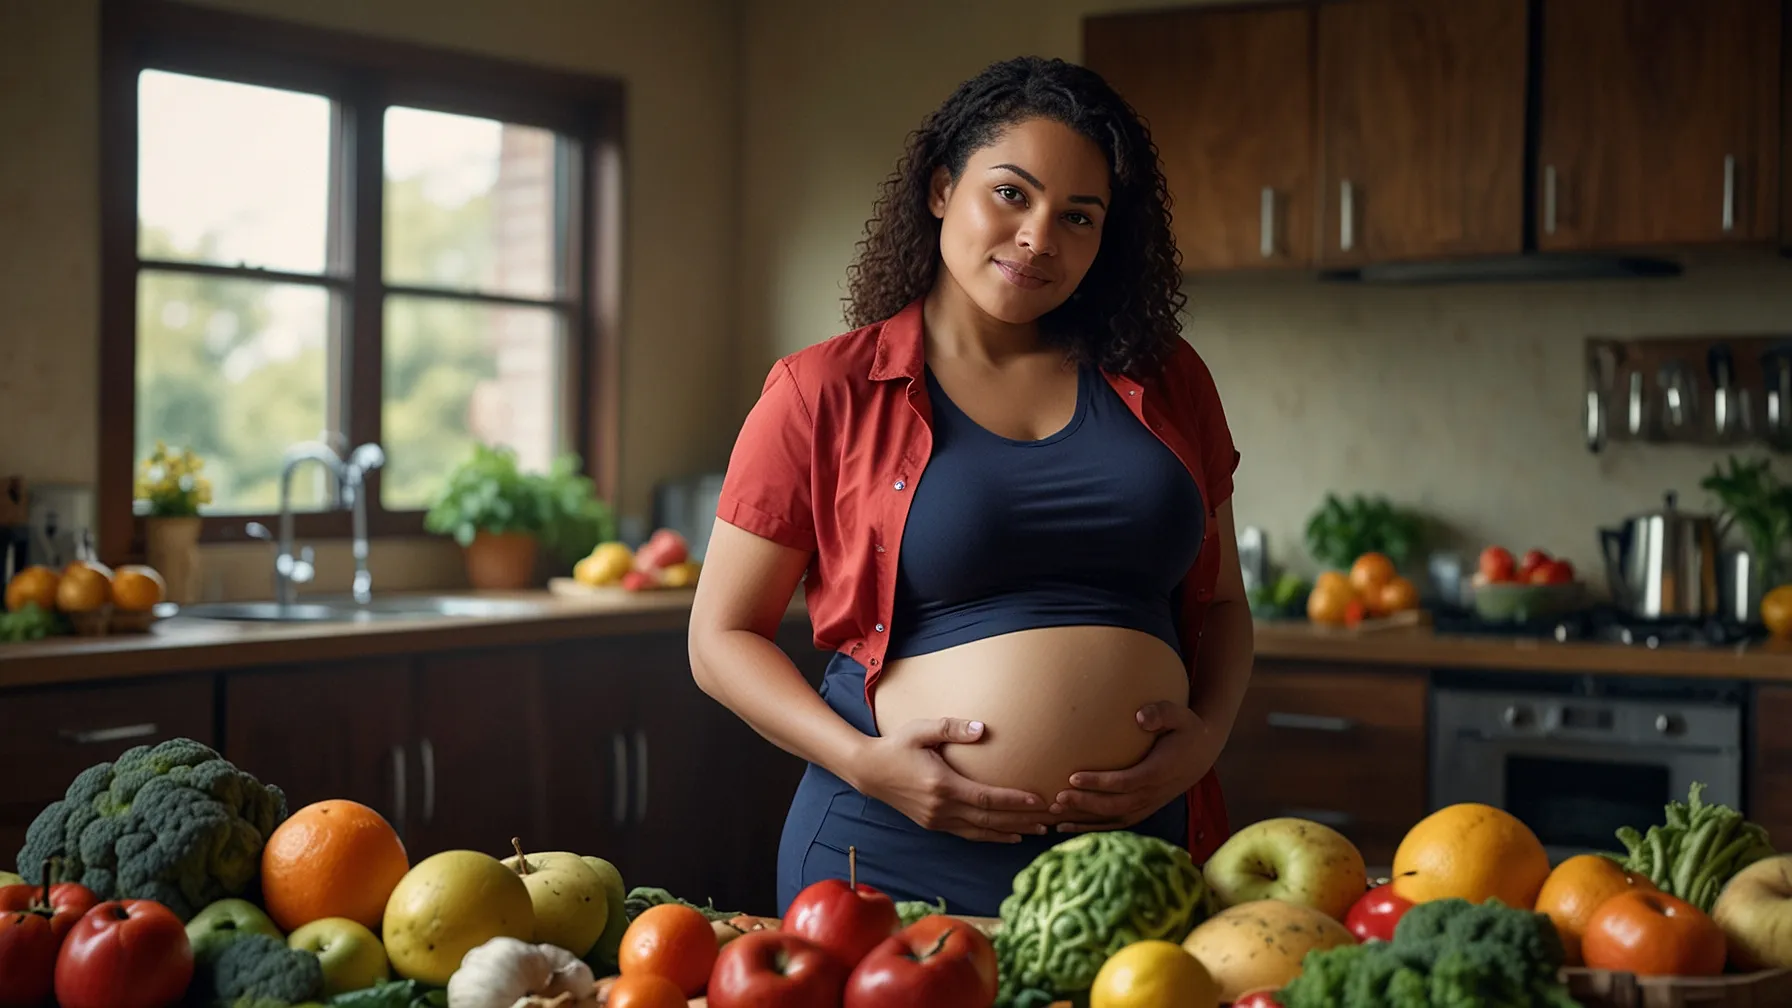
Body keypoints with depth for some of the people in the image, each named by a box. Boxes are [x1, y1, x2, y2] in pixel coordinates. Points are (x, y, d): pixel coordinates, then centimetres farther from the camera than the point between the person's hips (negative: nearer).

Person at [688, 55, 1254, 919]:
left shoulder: (1163, 383, 11)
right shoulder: (824, 393, 0)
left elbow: (1220, 602, 18)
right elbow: (722, 637, 2)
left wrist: (1208, 732, -2)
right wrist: (865, 761, -12)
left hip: (1131, 845, 3)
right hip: (895, 856, -2)